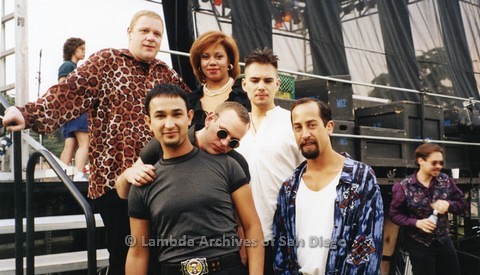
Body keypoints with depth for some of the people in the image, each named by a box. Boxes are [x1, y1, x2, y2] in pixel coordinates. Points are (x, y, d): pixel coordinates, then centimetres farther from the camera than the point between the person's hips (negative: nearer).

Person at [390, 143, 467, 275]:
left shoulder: (445, 180, -3)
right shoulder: (404, 187, -14)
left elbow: (462, 203, 3)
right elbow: (395, 214, -8)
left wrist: (448, 204, -18)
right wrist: (416, 222, -23)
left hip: (444, 241, 4)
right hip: (419, 245, -4)